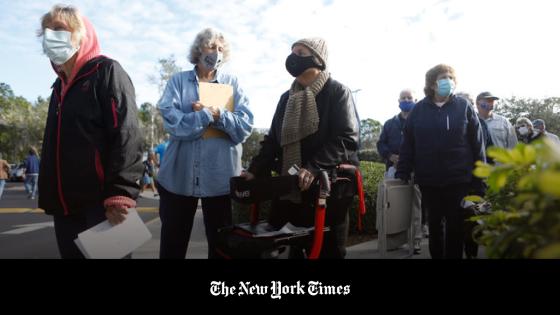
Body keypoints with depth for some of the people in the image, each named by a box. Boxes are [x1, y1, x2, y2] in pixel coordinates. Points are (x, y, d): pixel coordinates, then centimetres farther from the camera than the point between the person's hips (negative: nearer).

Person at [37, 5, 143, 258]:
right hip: (64, 205, 8)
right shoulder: (60, 85, 20)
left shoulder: (106, 72, -4)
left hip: (100, 203, -7)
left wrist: (119, 195, -23)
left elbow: (127, 135, -16)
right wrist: (47, 196, 18)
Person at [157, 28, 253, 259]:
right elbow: (171, 121, -11)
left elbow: (245, 126, -4)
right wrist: (210, 115, -13)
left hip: (220, 177, 1)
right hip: (179, 176, 0)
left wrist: (217, 114, -16)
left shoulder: (232, 83, 8)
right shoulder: (179, 80, 5)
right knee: (172, 244, 12)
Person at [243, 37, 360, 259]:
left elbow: (346, 139, -14)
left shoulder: (337, 92, -2)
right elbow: (273, 140, 15)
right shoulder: (287, 98, 17)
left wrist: (314, 168, -28)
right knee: (287, 250, 9)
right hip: (290, 191, 5)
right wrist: (255, 170, 0)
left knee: (327, 251, 6)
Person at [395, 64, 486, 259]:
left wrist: (480, 178, -3)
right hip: (428, 181, 1)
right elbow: (408, 145, 3)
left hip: (459, 180, -1)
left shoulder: (464, 107, 1)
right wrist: (402, 174, -3)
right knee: (435, 225, 14)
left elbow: (477, 145, 0)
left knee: (455, 226, 7)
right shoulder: (419, 109, 3)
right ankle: (436, 256, 30)